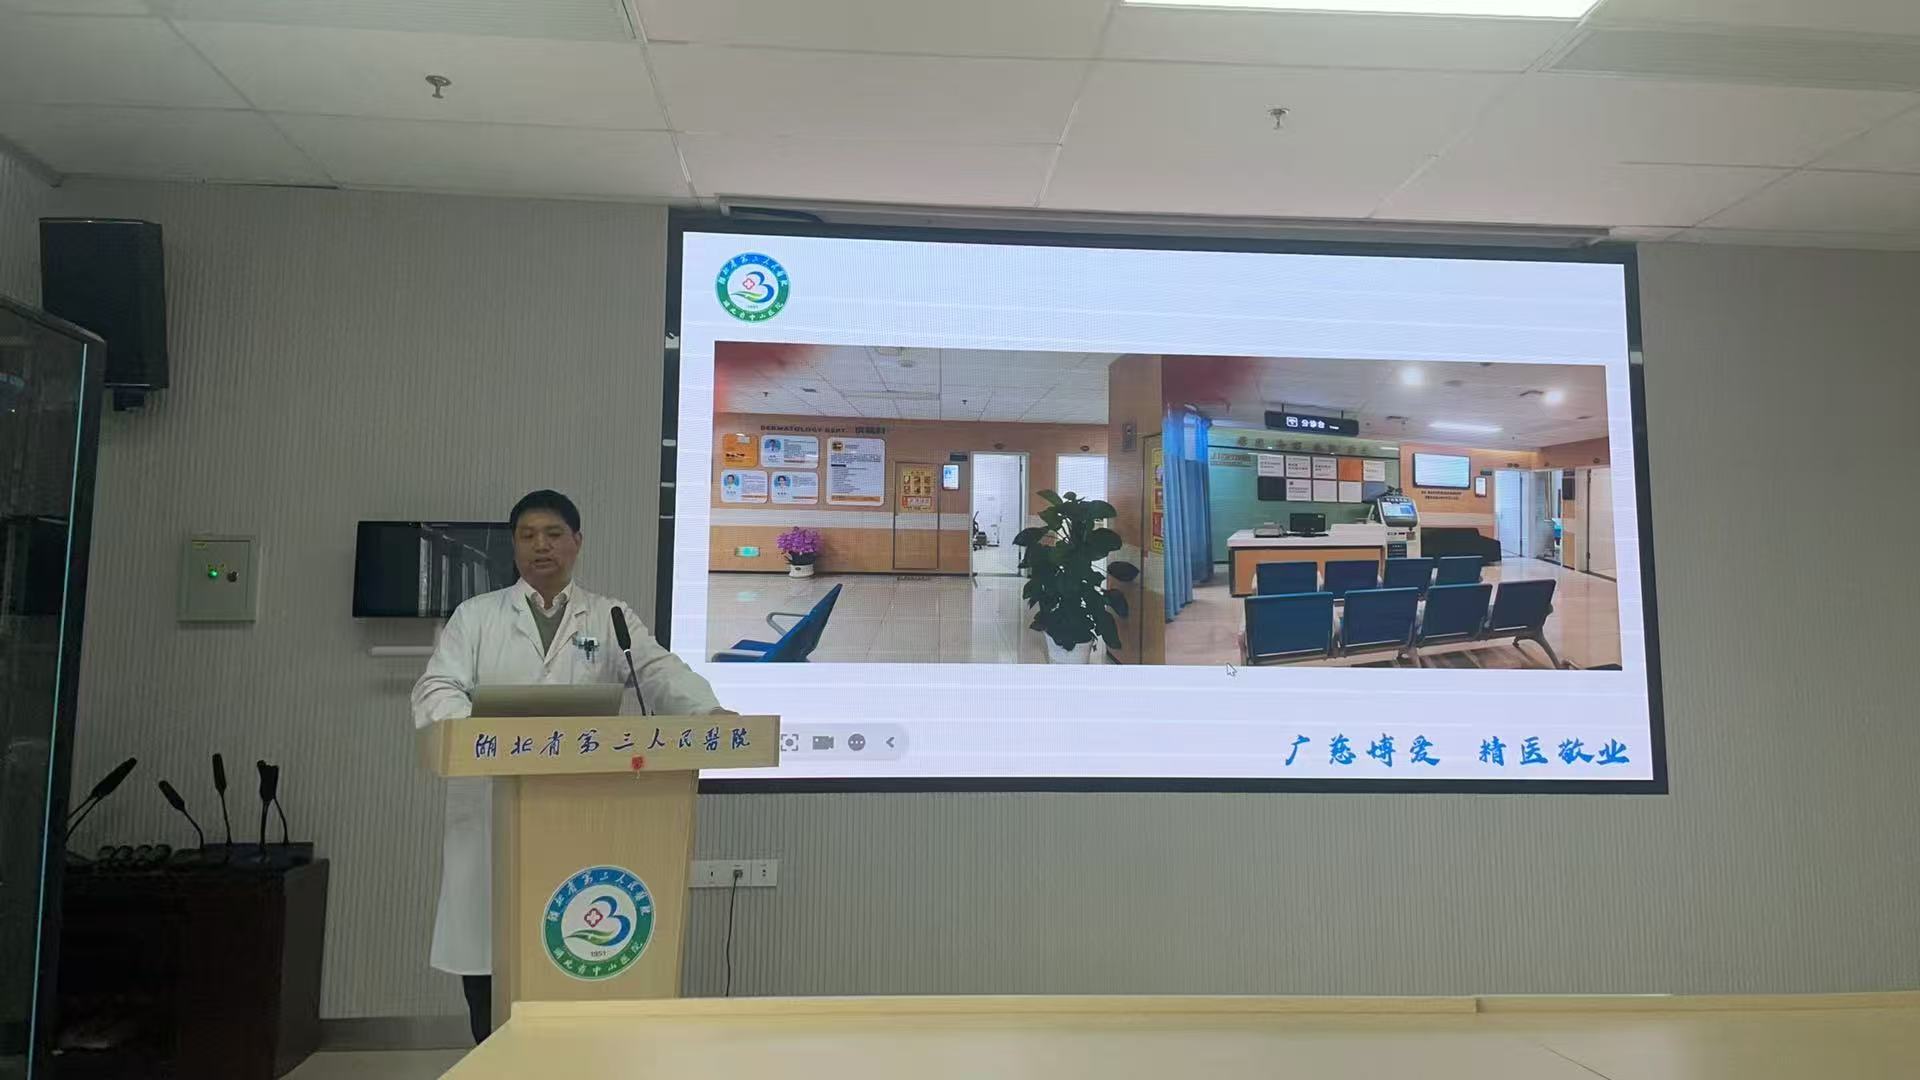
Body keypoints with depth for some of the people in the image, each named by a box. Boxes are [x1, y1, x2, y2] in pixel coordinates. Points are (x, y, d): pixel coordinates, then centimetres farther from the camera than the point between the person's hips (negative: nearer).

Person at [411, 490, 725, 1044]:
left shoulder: (610, 618, 11)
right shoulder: (476, 615, 11)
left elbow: (662, 673, -2)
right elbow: (437, 690, 0)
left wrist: (711, 712, -22)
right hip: (492, 819, 1)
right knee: (489, 954, 2)